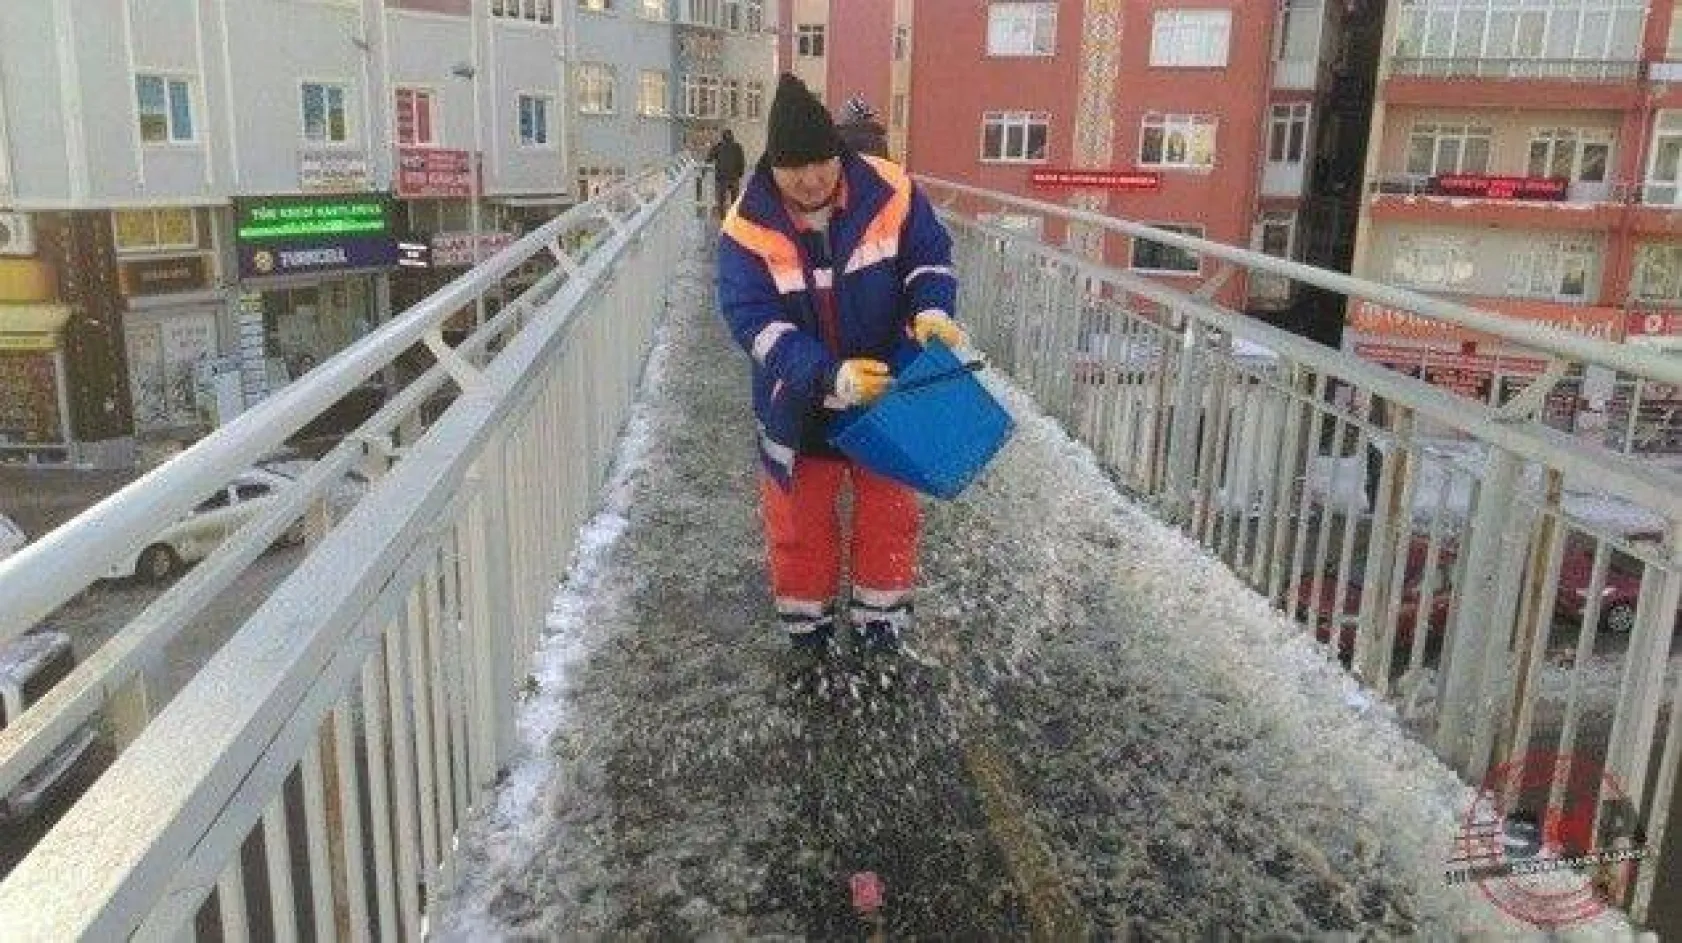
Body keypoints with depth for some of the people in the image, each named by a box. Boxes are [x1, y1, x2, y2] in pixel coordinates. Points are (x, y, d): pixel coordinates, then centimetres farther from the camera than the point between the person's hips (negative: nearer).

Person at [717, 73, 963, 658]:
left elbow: (929, 256, -1)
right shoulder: (749, 226, -20)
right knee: (801, 517, 12)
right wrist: (829, 375, -36)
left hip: (886, 383, 1)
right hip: (800, 398, -1)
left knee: (889, 510, 13)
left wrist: (931, 311, -23)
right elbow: (753, 320, -24)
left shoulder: (890, 191, -16)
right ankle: (808, 629, 33)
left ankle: (880, 625, 33)